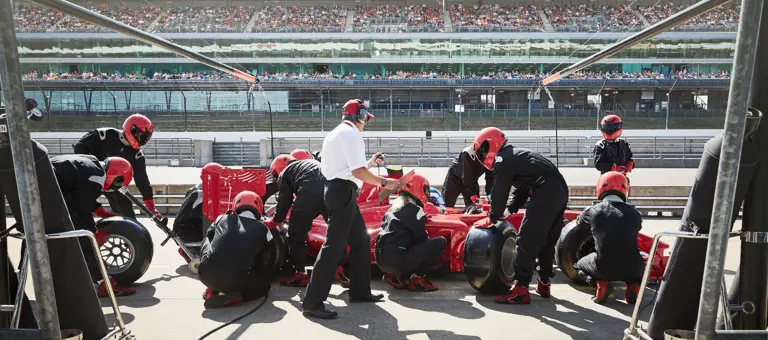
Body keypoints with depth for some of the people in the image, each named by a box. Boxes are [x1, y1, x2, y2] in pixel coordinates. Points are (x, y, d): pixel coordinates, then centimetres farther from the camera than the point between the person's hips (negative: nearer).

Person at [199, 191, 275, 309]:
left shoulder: (222, 219, 15)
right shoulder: (262, 229, 10)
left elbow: (208, 236, 34)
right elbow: (259, 263, 17)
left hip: (206, 275, 3)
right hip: (235, 280, -3)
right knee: (269, 273, 24)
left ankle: (213, 289, 20)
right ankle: (232, 296, 1)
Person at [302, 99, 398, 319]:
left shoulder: (337, 133, 20)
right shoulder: (351, 133, -11)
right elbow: (358, 171, -18)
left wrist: (370, 163, 26)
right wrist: (383, 182, -8)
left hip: (338, 191, 11)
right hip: (343, 192, -11)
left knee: (360, 239, 17)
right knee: (334, 246, -9)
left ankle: (360, 292, 26)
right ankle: (312, 303, -6)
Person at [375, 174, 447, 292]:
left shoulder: (393, 207, 18)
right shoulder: (415, 210, -5)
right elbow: (422, 238, 1)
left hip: (381, 260, 9)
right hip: (397, 261, -8)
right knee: (440, 242, -3)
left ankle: (397, 276, 13)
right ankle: (415, 278, -2)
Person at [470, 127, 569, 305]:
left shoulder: (502, 161, -3)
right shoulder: (515, 154, 27)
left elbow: (499, 193, 0)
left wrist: (492, 218, 12)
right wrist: (510, 210, 30)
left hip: (545, 193, -10)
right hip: (561, 190, 10)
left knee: (527, 241, -7)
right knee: (548, 241, 18)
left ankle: (521, 289, -9)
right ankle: (544, 284, 27)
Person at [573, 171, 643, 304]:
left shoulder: (593, 211, 0)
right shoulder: (634, 213, 4)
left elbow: (579, 223, 22)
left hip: (604, 268, -2)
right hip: (631, 268, 2)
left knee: (580, 265, 31)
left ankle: (600, 284, 3)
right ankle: (633, 285, 9)